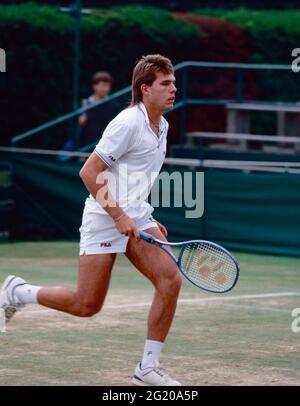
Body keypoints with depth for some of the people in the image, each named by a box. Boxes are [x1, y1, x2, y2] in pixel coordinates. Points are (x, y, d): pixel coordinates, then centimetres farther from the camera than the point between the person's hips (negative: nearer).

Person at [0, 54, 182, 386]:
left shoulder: (161, 126, 11)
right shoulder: (128, 123, -16)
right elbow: (89, 173, -18)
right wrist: (119, 216, -20)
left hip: (135, 218, 8)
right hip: (104, 218, -8)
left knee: (170, 279, -12)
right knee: (87, 305, -4)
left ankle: (148, 368, -5)